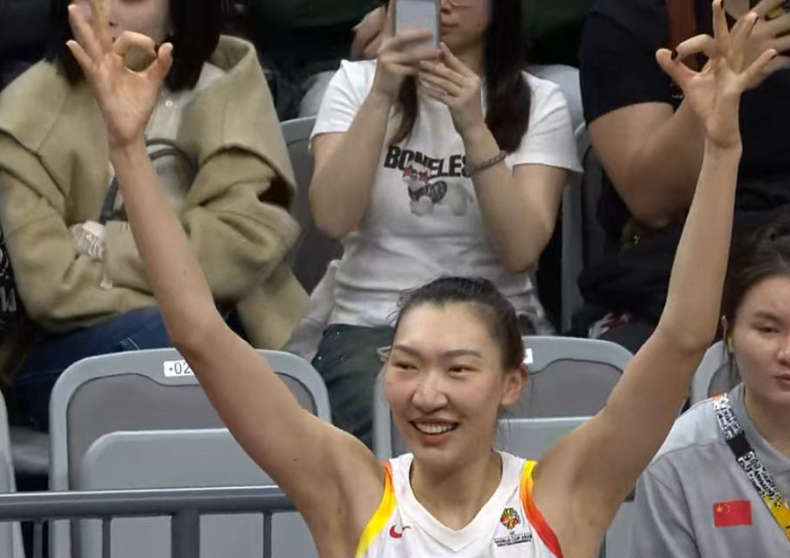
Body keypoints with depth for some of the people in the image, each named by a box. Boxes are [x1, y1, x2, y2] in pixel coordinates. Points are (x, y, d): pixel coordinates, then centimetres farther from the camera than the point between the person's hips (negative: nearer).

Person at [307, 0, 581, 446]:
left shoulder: (539, 103, 6)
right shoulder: (358, 83, 8)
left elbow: (521, 250, -10)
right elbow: (333, 220, -10)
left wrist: (474, 127, -19)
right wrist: (380, 97, -16)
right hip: (371, 326, 0)